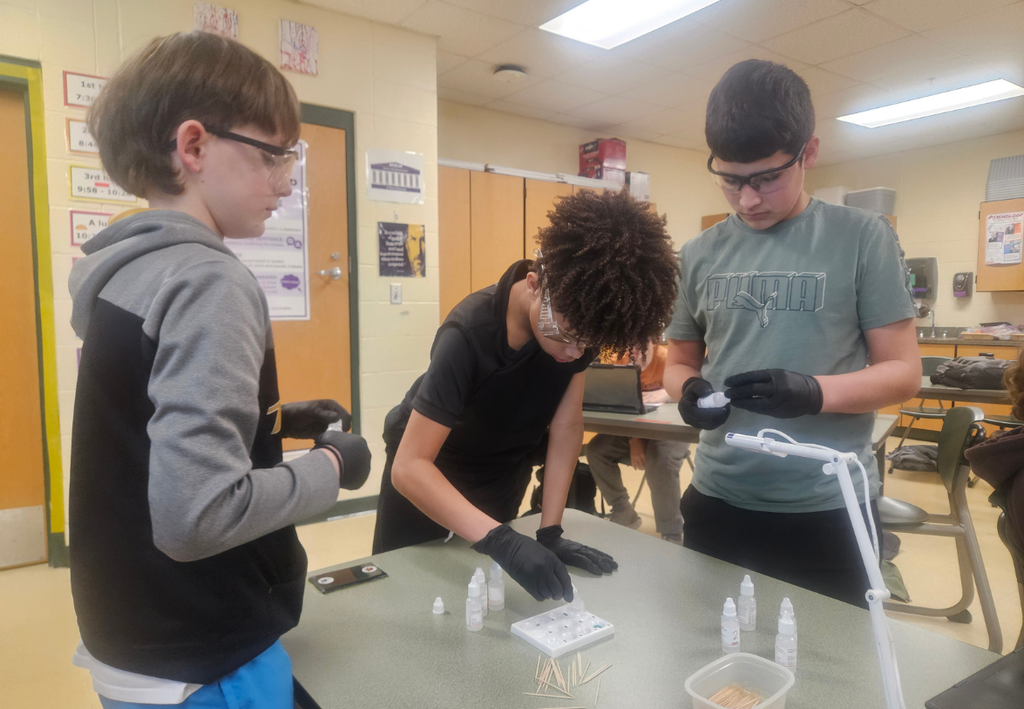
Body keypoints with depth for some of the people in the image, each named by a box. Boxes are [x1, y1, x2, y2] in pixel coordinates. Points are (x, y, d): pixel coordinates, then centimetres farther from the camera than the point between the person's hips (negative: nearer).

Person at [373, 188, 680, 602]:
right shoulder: (470, 336, -38)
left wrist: (549, 531, -20)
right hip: (427, 474, -4)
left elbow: (566, 425, -15)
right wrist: (498, 539, -51)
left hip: (502, 473, 4)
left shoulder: (577, 323, -23)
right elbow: (409, 467, -40)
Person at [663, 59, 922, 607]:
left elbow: (903, 371, -4)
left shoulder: (863, 238, -5)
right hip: (717, 505, 3)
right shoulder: (700, 255, 3)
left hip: (828, 511, -2)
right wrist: (688, 391, -11)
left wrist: (812, 392, -23)